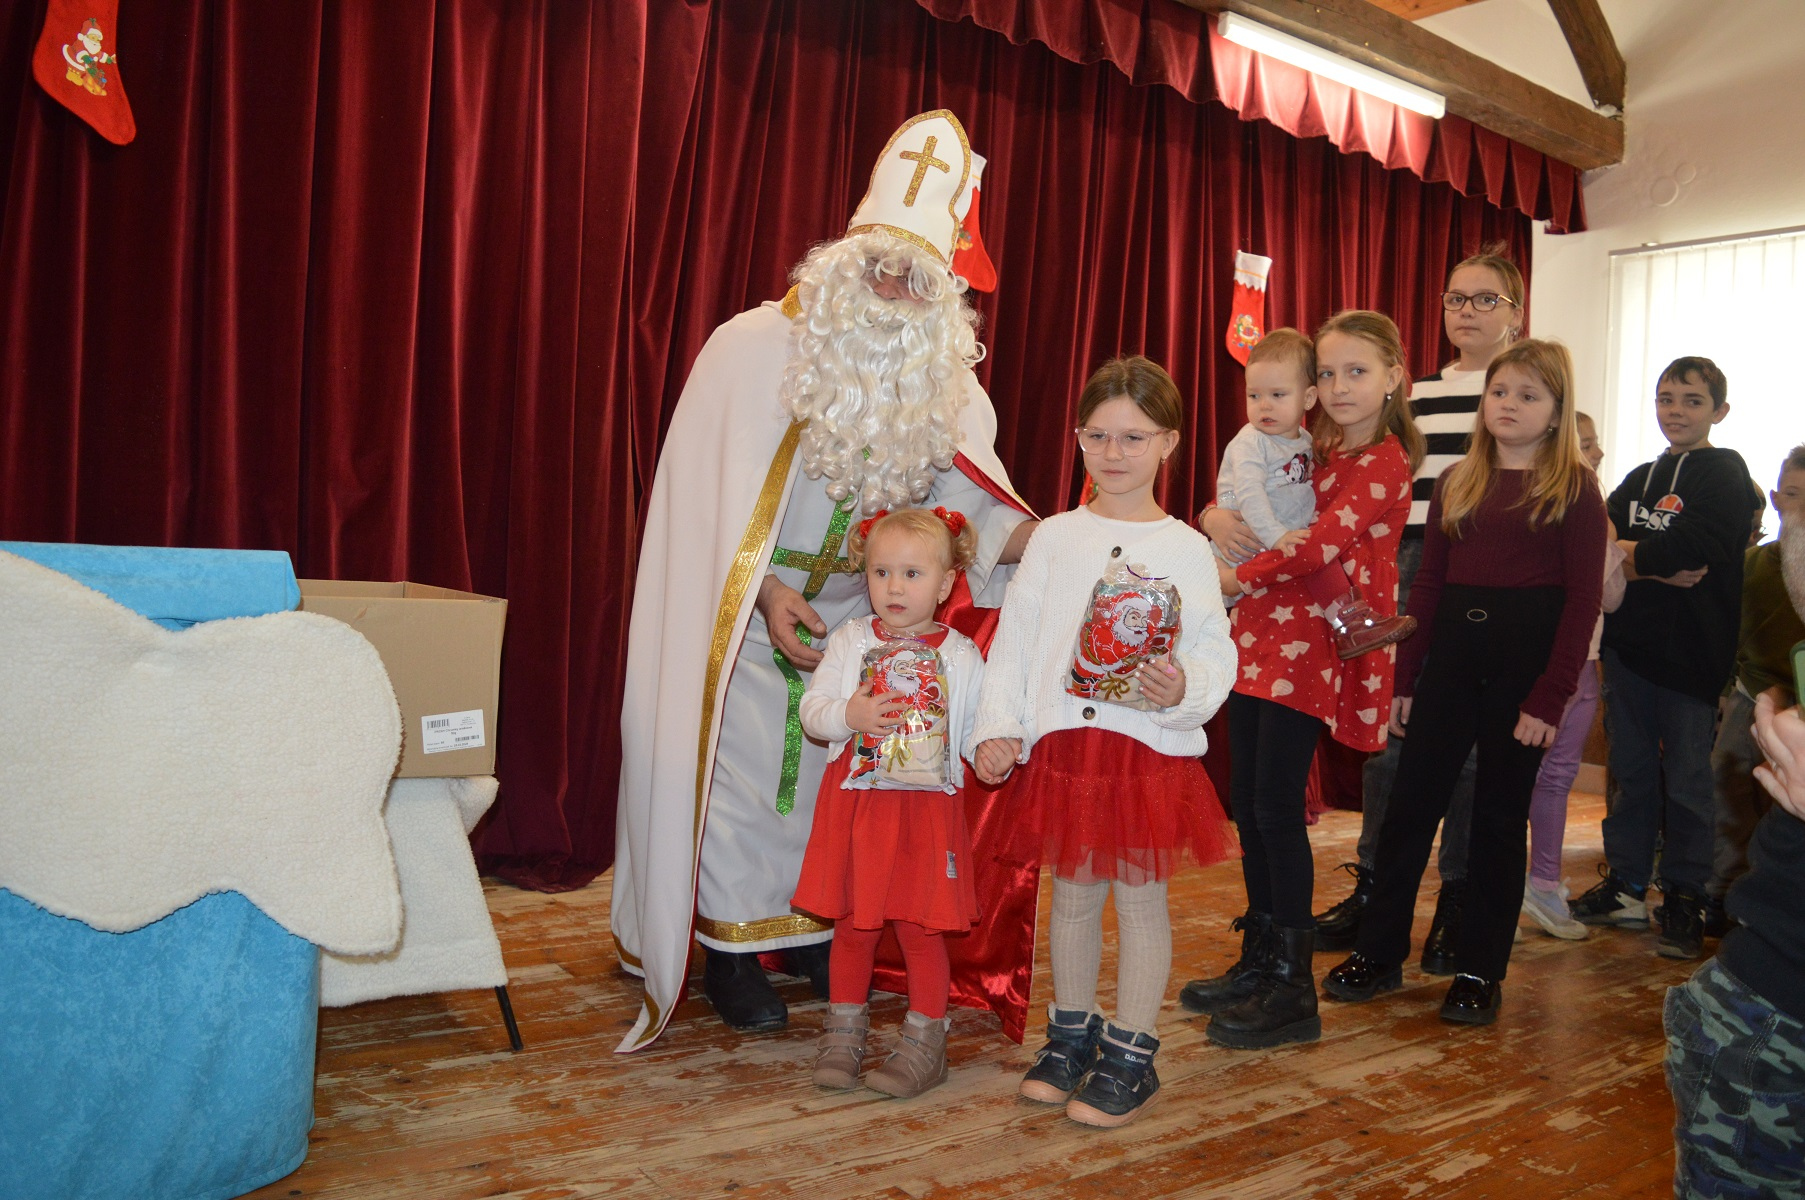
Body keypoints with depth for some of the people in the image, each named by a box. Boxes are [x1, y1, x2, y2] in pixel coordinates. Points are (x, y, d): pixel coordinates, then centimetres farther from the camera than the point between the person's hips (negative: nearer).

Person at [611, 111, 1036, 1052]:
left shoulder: (943, 386, 0)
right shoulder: (756, 349, -13)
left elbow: (966, 500, -6)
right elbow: (711, 497, -12)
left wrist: (1039, 539, -25)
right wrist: (767, 590, -19)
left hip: (859, 615, 4)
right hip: (747, 611, -4)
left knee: (841, 768, 10)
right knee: (743, 764, -1)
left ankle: (820, 924, 26)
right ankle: (728, 946, 14)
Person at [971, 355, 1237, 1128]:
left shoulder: (1185, 548, 0)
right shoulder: (1056, 537, 5)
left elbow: (1215, 650, -1)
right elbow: (1014, 637, 4)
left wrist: (1185, 689, -22)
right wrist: (997, 728, -2)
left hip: (1151, 748, -2)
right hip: (1063, 744, 2)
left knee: (1140, 896, 6)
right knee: (1073, 892, 13)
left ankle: (1130, 1056, 21)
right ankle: (1070, 1037, 31)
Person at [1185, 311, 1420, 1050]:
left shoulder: (1383, 461, -7)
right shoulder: (1320, 451, 18)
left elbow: (1324, 542, -19)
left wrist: (1241, 576, -9)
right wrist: (1219, 518, 0)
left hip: (1311, 642, -8)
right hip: (1262, 635, 8)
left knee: (1276, 804, -7)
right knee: (1247, 799, 10)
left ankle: (1293, 989, 4)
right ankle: (1260, 960, 23)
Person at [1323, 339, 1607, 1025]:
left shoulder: (1574, 487, -2)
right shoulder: (1457, 484, 11)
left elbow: (1583, 599, -6)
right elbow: (1428, 584, 10)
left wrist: (1550, 698, -13)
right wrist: (1405, 678, 6)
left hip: (1527, 657, -3)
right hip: (1451, 653, 4)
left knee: (1500, 815, 6)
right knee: (1410, 801, 4)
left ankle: (1480, 970, 18)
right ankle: (1379, 952, 15)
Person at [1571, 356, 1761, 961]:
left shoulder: (1725, 474, -3)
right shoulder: (1639, 479, 17)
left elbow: (1697, 547, -20)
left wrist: (1630, 558, -6)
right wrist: (1660, 567, -14)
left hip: (1691, 653, -6)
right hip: (1630, 645, 6)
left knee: (1687, 779, 1)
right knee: (1631, 770, 12)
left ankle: (1684, 901, 12)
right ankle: (1625, 887, 21)